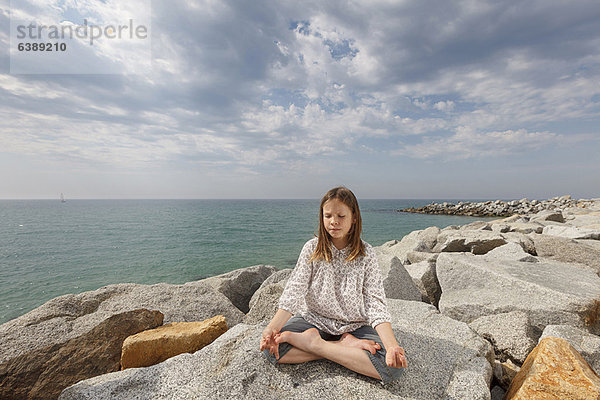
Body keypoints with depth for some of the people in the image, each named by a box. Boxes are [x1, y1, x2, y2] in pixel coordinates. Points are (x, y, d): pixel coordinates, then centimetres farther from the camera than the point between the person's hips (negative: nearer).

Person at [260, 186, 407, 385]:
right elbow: (294, 293, -12)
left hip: (354, 325, 0)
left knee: (393, 367, -25)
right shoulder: (312, 249, -6)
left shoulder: (366, 254, -7)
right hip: (314, 319, 1)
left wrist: (392, 346, -29)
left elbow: (376, 304, -12)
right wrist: (272, 328, -27)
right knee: (271, 349, -24)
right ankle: (345, 346, -12)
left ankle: (312, 343, -16)